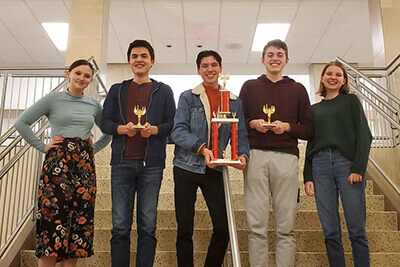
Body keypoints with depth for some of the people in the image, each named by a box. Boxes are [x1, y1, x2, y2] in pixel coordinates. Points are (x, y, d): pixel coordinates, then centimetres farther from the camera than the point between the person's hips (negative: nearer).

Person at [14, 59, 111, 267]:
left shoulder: (94, 105, 12)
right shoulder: (53, 99, 3)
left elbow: (108, 133, 23)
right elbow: (21, 123, 1)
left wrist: (93, 149, 9)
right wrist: (43, 147, -3)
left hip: (85, 166, 4)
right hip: (57, 164, -3)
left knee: (79, 220, 4)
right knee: (54, 219, -5)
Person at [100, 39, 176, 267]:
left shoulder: (163, 91, 13)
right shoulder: (117, 90, 17)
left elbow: (172, 124, 6)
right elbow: (105, 123, 10)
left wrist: (154, 129, -13)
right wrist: (123, 129, -10)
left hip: (151, 164, -1)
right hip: (122, 162, 1)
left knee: (148, 226, 2)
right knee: (120, 226, 2)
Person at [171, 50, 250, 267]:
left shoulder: (234, 102, 11)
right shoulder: (188, 97, 3)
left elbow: (241, 134, 8)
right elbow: (178, 131, -7)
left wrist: (243, 154, -13)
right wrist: (202, 148, -23)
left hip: (214, 169, 2)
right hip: (186, 166, -2)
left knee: (223, 228, 1)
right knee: (185, 230, 4)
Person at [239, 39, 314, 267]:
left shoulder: (297, 89, 17)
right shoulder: (250, 87, 18)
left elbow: (309, 129, 13)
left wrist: (287, 127, -5)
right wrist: (252, 123, -5)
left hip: (286, 156, 1)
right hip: (256, 156, 0)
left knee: (286, 227, -1)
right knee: (257, 225, -2)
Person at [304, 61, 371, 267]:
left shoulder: (351, 101, 14)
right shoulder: (314, 109, 21)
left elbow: (364, 135, 3)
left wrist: (358, 168, -10)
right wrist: (308, 176, 7)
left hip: (347, 162, -2)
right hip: (320, 165, 3)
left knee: (356, 229, -5)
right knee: (330, 231, 1)